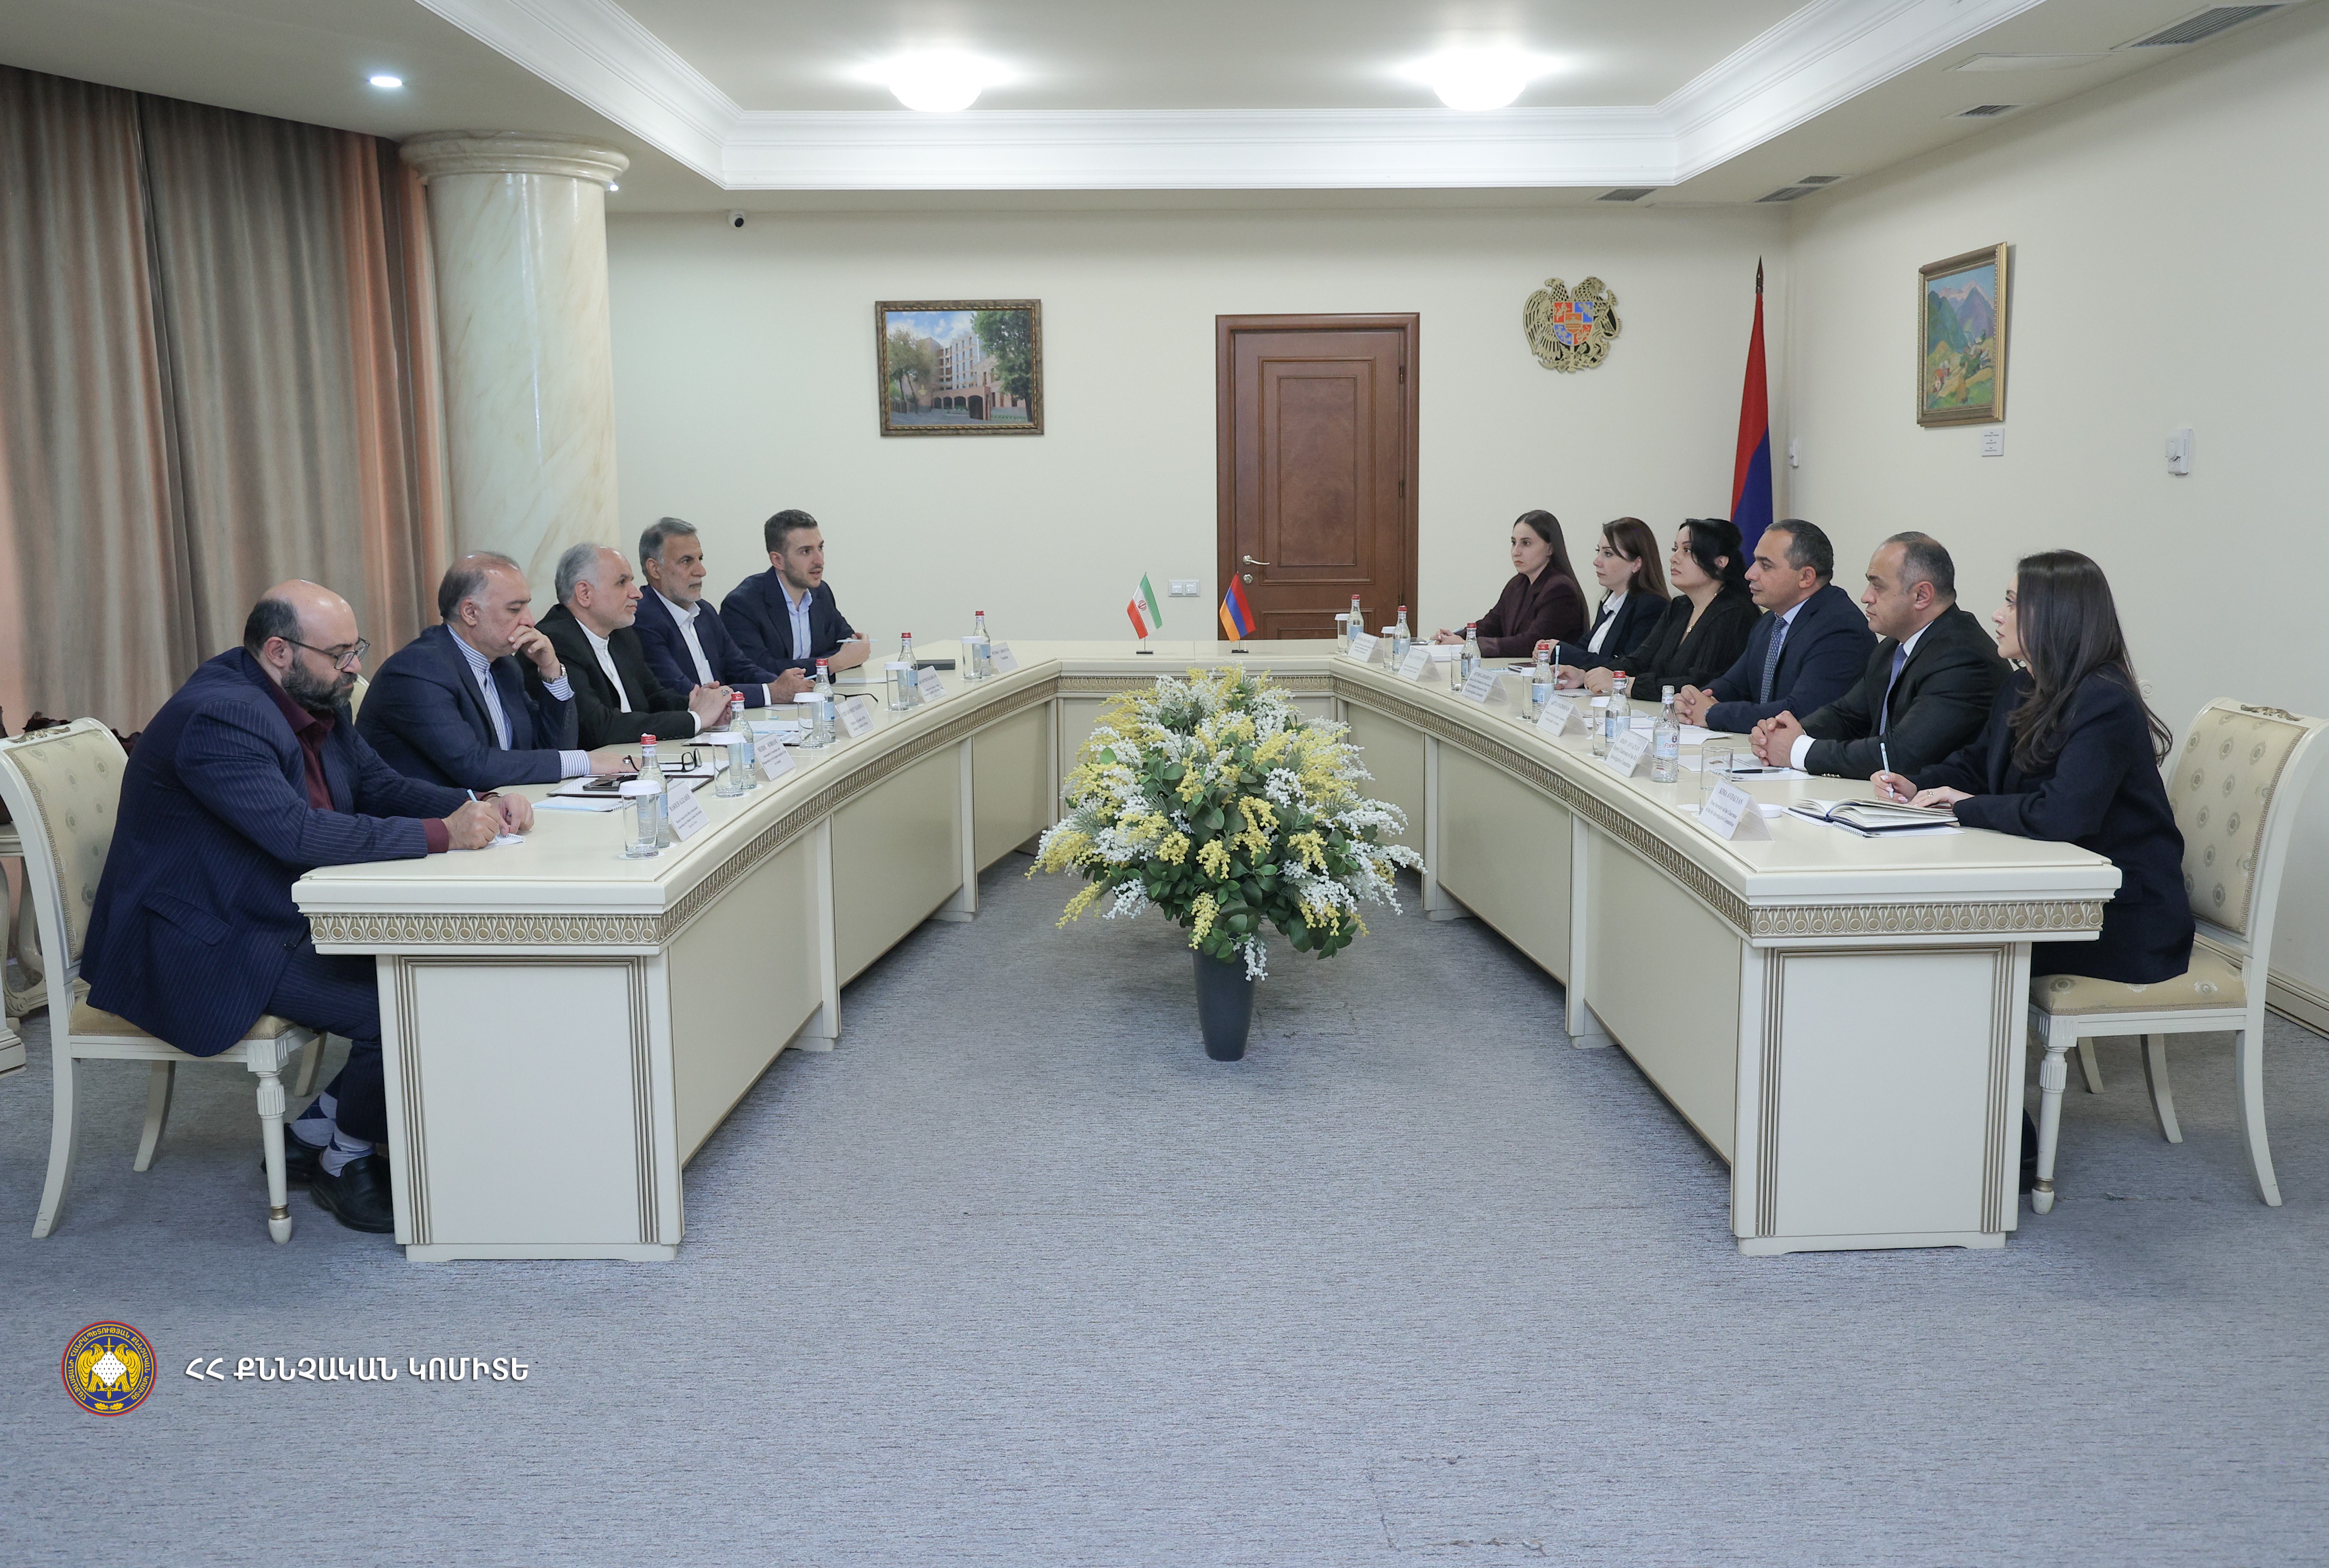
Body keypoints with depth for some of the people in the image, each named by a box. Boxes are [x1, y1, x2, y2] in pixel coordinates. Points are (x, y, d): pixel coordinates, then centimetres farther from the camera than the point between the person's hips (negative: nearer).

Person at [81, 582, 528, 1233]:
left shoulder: (313, 702, 6)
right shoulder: (219, 717, -24)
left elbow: (379, 784, 12)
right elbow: (300, 833, -33)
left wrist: (478, 807, -6)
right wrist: (442, 834, -30)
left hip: (281, 922, 10)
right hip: (202, 948, -10)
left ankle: (315, 1132, 11)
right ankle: (344, 1161, 5)